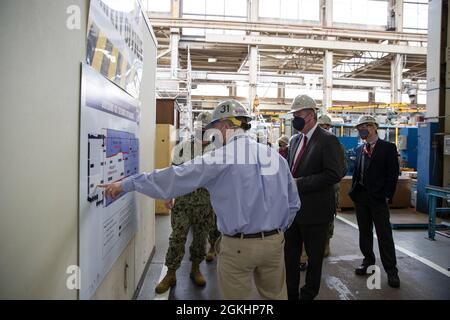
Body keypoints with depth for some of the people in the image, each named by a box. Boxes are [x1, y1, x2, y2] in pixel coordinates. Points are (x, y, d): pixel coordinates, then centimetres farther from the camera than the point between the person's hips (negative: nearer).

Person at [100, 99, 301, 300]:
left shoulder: (219, 159, -11)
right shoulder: (276, 156, 3)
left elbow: (173, 177, -9)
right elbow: (293, 203, 7)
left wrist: (126, 184, 1)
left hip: (238, 246, -4)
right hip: (275, 242, 5)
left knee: (236, 296, 14)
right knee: (276, 295, 21)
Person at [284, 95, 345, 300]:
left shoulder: (328, 140, -12)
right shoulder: (295, 140, 11)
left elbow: (334, 174, -22)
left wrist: (300, 183, -22)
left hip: (314, 210, -7)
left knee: (314, 257, 12)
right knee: (290, 255, 16)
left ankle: (308, 295, 30)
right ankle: (290, 294, 33)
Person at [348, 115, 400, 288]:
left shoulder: (388, 148, -3)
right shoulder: (359, 149, 13)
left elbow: (393, 174, -7)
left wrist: (387, 195, -12)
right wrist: (353, 190, 6)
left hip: (378, 197, -5)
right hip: (360, 196, 6)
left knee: (384, 234, -1)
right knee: (364, 231, 14)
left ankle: (391, 270, 8)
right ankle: (368, 259, 30)